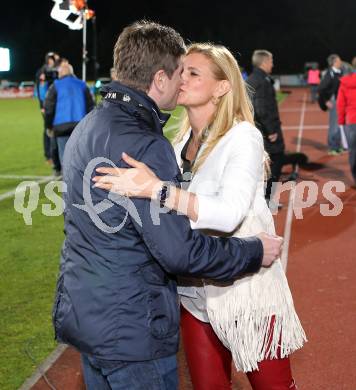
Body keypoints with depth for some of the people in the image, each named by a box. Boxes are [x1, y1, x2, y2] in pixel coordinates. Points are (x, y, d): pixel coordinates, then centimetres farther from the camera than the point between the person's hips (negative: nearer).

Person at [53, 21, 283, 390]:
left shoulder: (87, 127, 6)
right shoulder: (143, 146, -24)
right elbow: (179, 251, -24)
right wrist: (255, 251, -10)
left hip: (80, 313, 9)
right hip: (128, 331, -9)